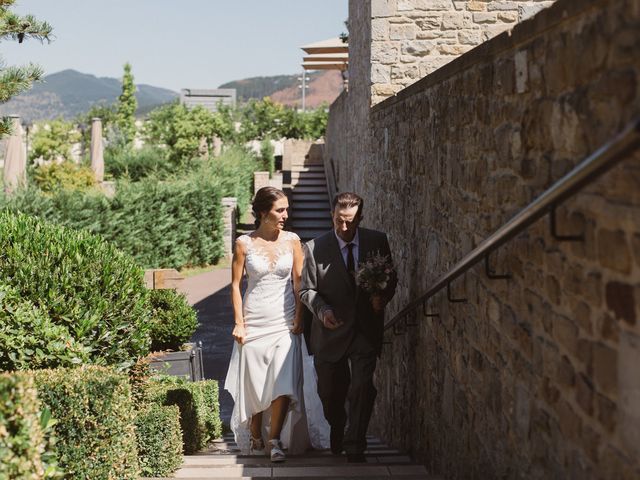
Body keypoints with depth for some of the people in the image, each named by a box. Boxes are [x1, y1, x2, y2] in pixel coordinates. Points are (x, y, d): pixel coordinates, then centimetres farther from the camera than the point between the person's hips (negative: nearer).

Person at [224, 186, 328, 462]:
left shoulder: (292, 241, 2)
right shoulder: (244, 243, -2)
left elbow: (299, 281, 4)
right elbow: (235, 285, 1)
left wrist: (299, 318, -4)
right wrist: (238, 323, -4)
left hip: (285, 324, 1)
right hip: (254, 323, -1)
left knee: (284, 383, -11)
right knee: (254, 385, 5)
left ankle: (275, 440, -2)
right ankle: (255, 440, 20)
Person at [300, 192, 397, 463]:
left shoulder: (377, 242, -1)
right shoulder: (315, 248, -5)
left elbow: (390, 280, 9)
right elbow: (306, 289, -2)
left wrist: (382, 297, -13)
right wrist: (321, 309, -21)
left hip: (366, 330, 0)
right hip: (331, 330, 1)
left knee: (362, 387, -15)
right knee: (330, 391, 15)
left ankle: (354, 446, -4)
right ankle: (337, 431, 44)